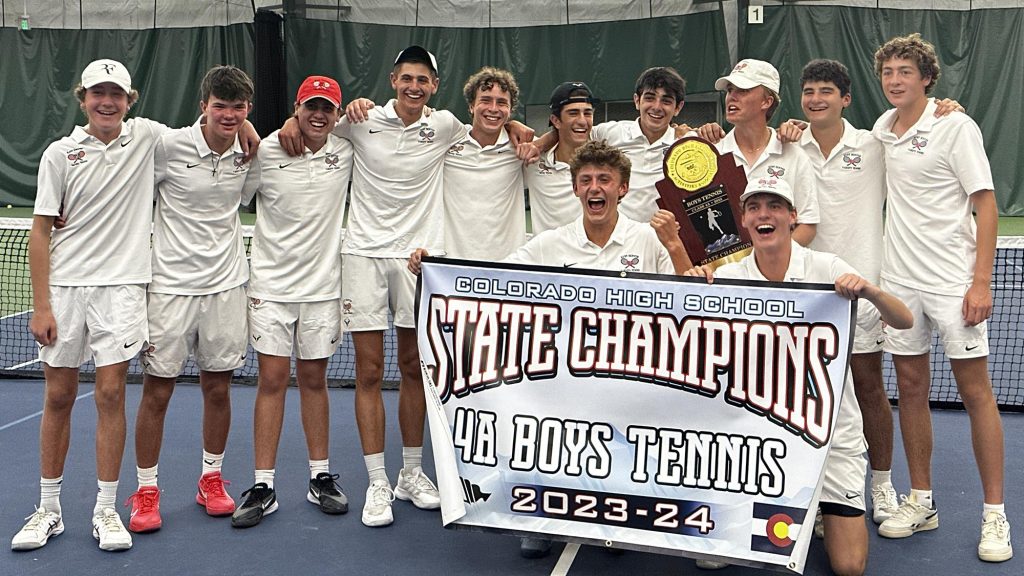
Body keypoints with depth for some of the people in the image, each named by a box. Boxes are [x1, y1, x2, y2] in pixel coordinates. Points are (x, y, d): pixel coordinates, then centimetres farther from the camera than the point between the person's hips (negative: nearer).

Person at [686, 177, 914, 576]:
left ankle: (824, 508, 28)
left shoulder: (825, 268, -11)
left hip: (829, 432, -1)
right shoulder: (730, 277, -5)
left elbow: (904, 322, -16)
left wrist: (870, 291, -37)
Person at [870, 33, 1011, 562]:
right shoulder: (882, 128, 9)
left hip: (953, 280, -5)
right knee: (910, 388, 9)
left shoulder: (955, 126, -7)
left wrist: (981, 282, -15)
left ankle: (994, 514, 7)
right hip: (898, 280, 5)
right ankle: (920, 501, 20)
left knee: (975, 391, -1)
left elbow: (986, 204, -9)